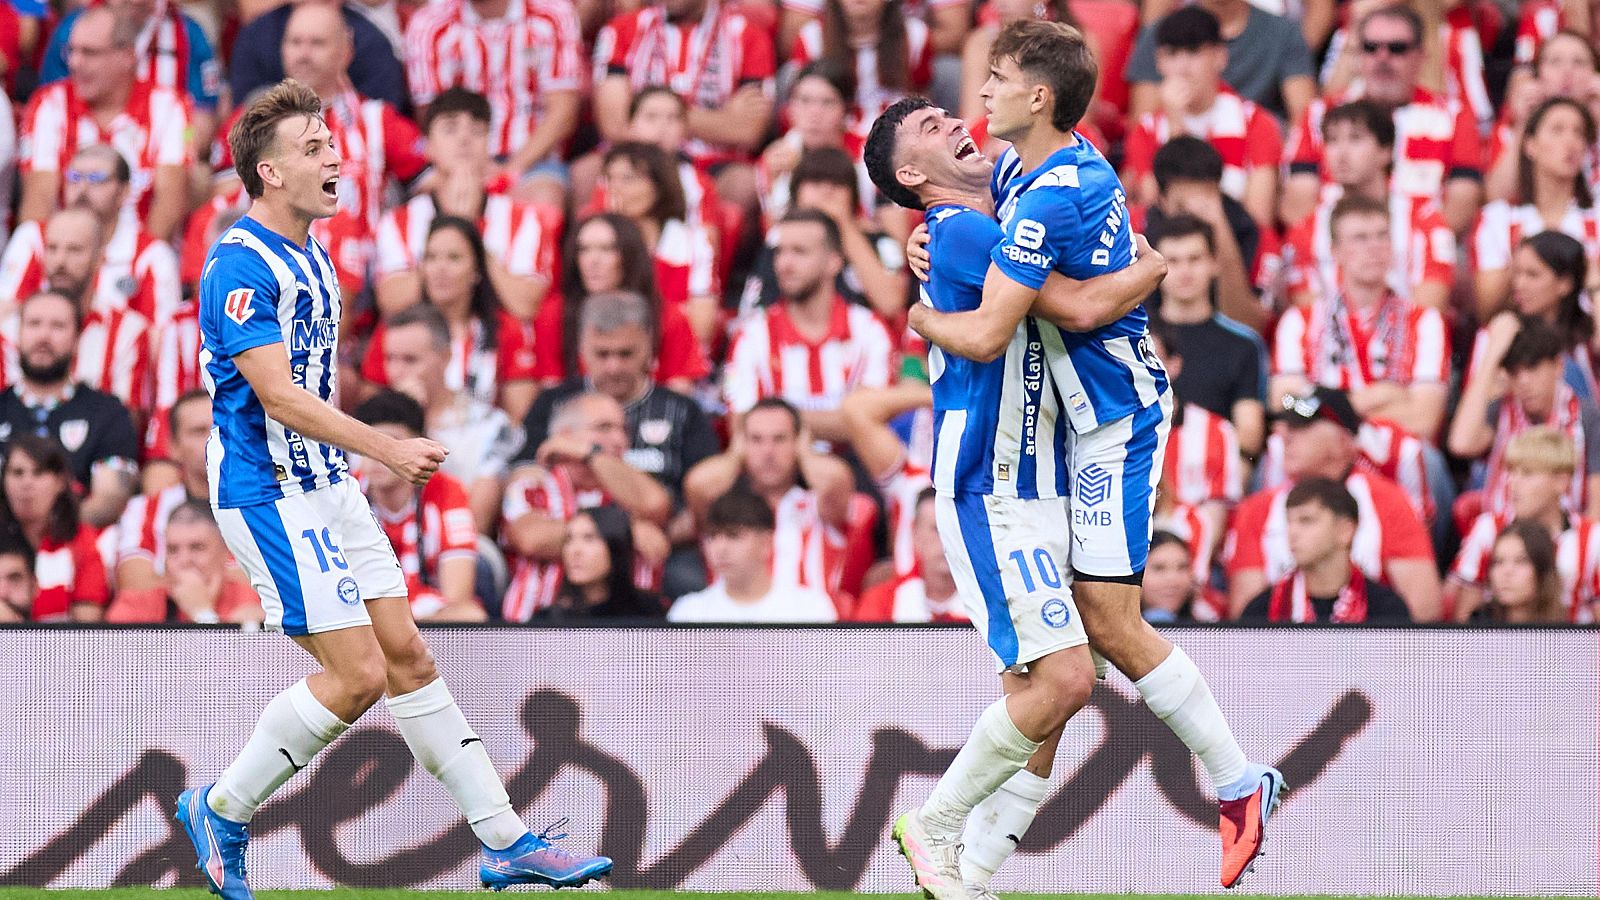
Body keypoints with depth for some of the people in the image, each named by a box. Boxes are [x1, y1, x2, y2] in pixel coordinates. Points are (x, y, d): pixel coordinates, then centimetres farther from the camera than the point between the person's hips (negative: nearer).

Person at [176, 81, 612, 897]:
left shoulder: (309, 255, 13)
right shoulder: (239, 266, -18)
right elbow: (278, 397, -25)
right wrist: (386, 449, -28)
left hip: (326, 486, 9)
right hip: (268, 495, -9)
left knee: (406, 654, 7)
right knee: (357, 675, -11)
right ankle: (222, 811, 5)